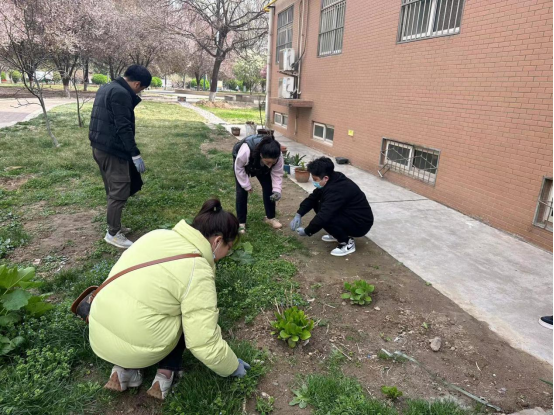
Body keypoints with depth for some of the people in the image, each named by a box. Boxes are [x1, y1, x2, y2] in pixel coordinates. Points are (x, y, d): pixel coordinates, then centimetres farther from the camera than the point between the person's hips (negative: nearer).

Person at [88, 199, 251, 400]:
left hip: (98, 335, 6)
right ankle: (166, 373, 6)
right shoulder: (198, 271, -19)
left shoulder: (156, 235, 2)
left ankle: (124, 369, 14)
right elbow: (204, 344, -18)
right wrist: (233, 367, -1)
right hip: (134, 349, -6)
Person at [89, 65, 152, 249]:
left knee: (113, 190, 18)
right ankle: (113, 233, 4)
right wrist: (135, 154, -22)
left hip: (100, 147, 10)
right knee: (120, 191, -3)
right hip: (112, 149, -10)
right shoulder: (121, 93, -16)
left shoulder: (106, 88, 16)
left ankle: (114, 226, 28)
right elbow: (123, 127, -23)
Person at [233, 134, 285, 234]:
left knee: (268, 188, -4)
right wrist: (247, 186, -25)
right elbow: (239, 168, -29)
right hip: (242, 163, -3)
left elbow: (277, 174, -24)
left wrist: (277, 191, -37)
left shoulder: (278, 156, -38)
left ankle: (270, 217, 14)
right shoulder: (246, 150, -48)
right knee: (242, 191, -11)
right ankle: (241, 222, 0)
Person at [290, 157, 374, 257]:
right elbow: (312, 198, 5)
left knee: (325, 217, -29)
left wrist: (307, 232, -20)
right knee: (318, 205, 3)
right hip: (348, 214, 9)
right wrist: (299, 215, -6)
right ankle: (338, 234, 16)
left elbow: (324, 216, -33)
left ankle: (347, 243, -7)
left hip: (361, 224, -9)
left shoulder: (337, 190, -31)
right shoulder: (332, 181, -3)